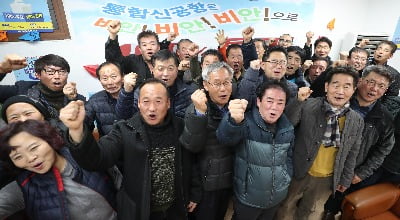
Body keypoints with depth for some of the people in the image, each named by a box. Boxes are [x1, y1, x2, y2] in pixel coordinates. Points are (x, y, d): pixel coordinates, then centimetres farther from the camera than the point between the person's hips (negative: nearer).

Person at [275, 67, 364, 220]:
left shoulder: (357, 120, -5)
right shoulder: (307, 106, -17)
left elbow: (352, 154, 5)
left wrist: (346, 179, 10)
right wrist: (298, 101, -37)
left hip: (327, 179, 3)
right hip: (299, 172, -2)